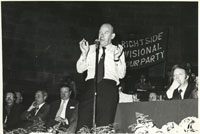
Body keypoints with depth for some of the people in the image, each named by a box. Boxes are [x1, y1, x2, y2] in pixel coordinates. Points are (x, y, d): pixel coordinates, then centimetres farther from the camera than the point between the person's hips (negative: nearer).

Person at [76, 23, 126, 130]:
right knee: (83, 125, -9)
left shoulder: (117, 50, 14)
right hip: (90, 86, 2)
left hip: (109, 88, -2)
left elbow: (121, 75, 3)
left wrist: (117, 58, -13)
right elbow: (80, 69, 12)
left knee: (104, 126, -10)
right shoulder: (91, 48, 20)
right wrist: (84, 53, -2)